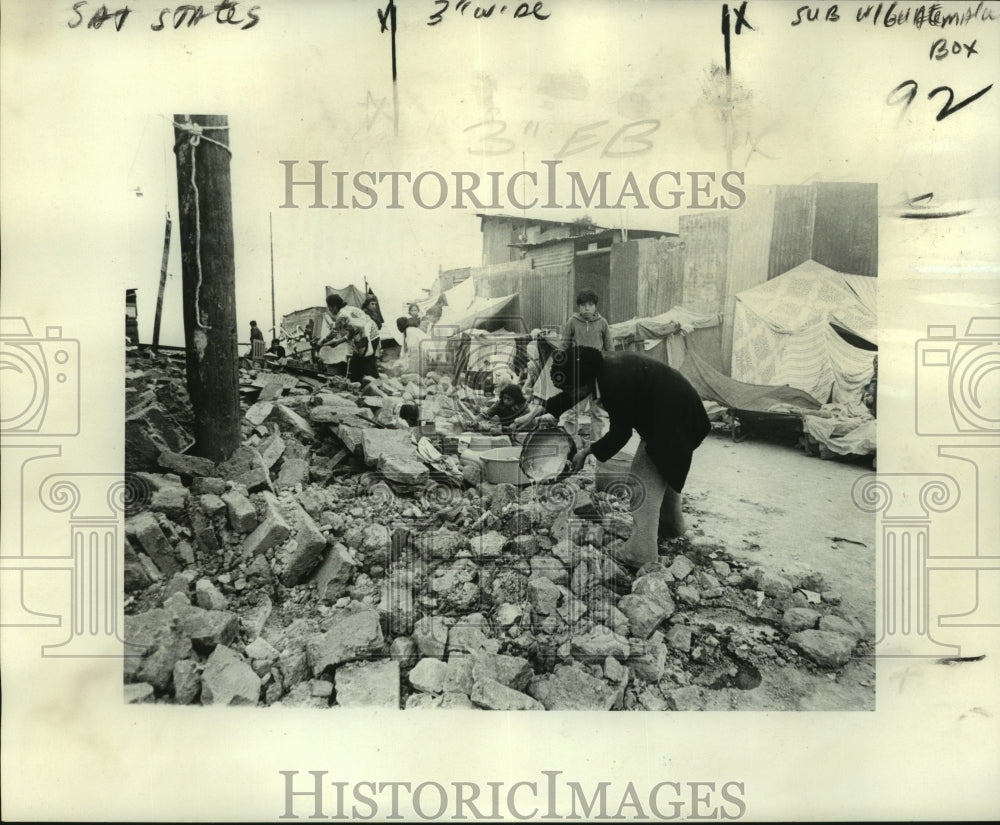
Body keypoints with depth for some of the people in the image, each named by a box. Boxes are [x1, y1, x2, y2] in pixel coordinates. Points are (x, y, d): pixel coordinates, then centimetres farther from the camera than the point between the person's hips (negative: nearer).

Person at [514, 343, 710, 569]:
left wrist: (588, 450, -9)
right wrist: (538, 410, 10)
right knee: (664, 471, 25)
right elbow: (570, 396, 12)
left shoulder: (615, 381, -33)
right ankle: (671, 525, 44)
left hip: (671, 421, -10)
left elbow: (620, 433, -22)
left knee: (645, 480, -6)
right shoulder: (599, 365, -5)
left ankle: (640, 552, -3)